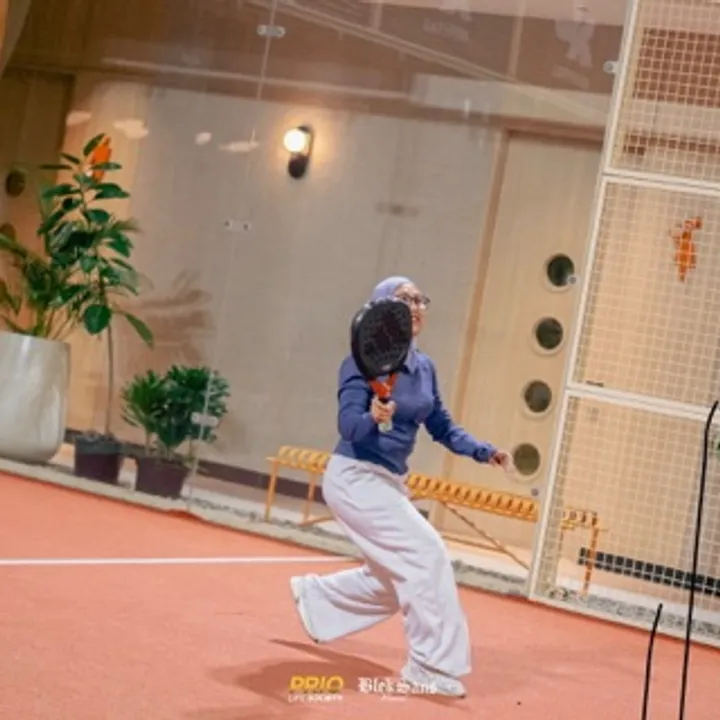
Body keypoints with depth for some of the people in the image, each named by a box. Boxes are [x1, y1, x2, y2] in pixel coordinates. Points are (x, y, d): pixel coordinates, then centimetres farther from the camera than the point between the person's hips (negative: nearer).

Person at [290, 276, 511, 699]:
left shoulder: (425, 367, 5)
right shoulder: (365, 360, -18)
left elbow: (442, 427, 12)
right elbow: (349, 424, -26)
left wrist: (483, 451, -3)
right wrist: (373, 417, -48)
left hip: (390, 482, 9)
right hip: (357, 478, -9)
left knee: (393, 580, 18)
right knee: (427, 555, -17)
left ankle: (313, 593, 39)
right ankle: (433, 665, -8)